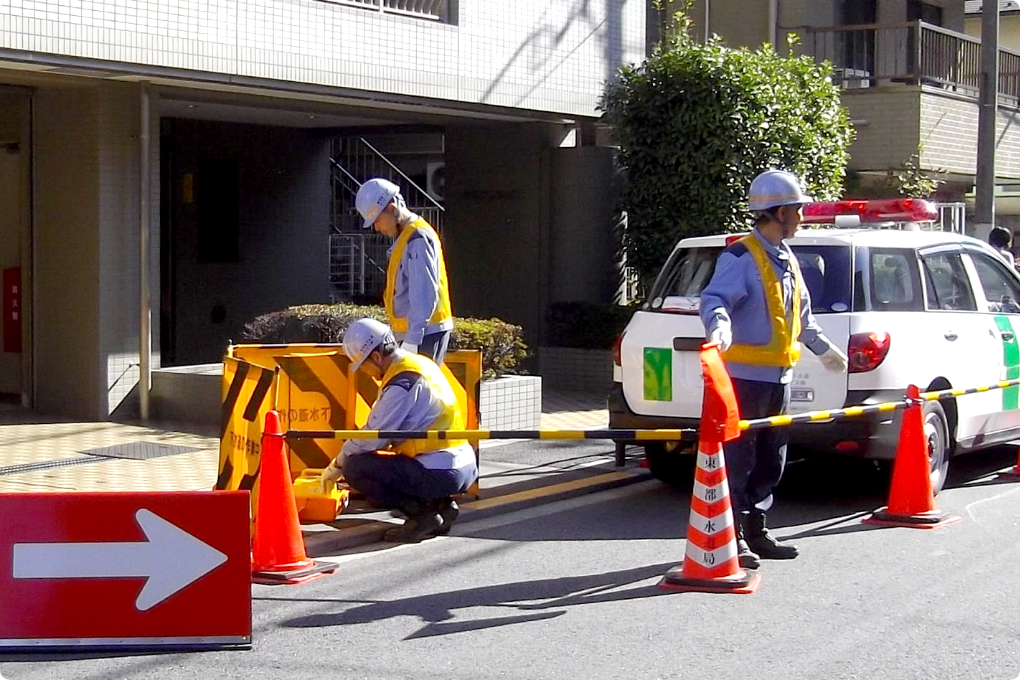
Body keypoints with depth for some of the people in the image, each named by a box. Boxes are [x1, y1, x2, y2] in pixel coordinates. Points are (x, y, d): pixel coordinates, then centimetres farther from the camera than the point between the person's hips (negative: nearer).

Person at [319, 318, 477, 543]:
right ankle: (439, 506, 10)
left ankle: (423, 513, -8)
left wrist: (336, 466, 5)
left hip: (440, 473, -10)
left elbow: (372, 437, -11)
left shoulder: (401, 383, -16)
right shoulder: (421, 364, 13)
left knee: (355, 468, -7)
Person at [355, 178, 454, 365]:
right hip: (414, 331, 10)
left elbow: (425, 295, -21)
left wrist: (412, 340, -24)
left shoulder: (418, 239, -15)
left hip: (425, 333, -10)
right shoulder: (404, 237, 17)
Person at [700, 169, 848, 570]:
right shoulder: (741, 257, -12)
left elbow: (802, 313, 29)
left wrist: (823, 348, 37)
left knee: (770, 461, 13)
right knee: (738, 458, -6)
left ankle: (755, 532, 22)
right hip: (745, 374, -9)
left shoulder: (787, 260, 16)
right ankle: (731, 537, -2)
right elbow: (714, 299, -24)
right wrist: (719, 326, -45)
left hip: (779, 376, 9)